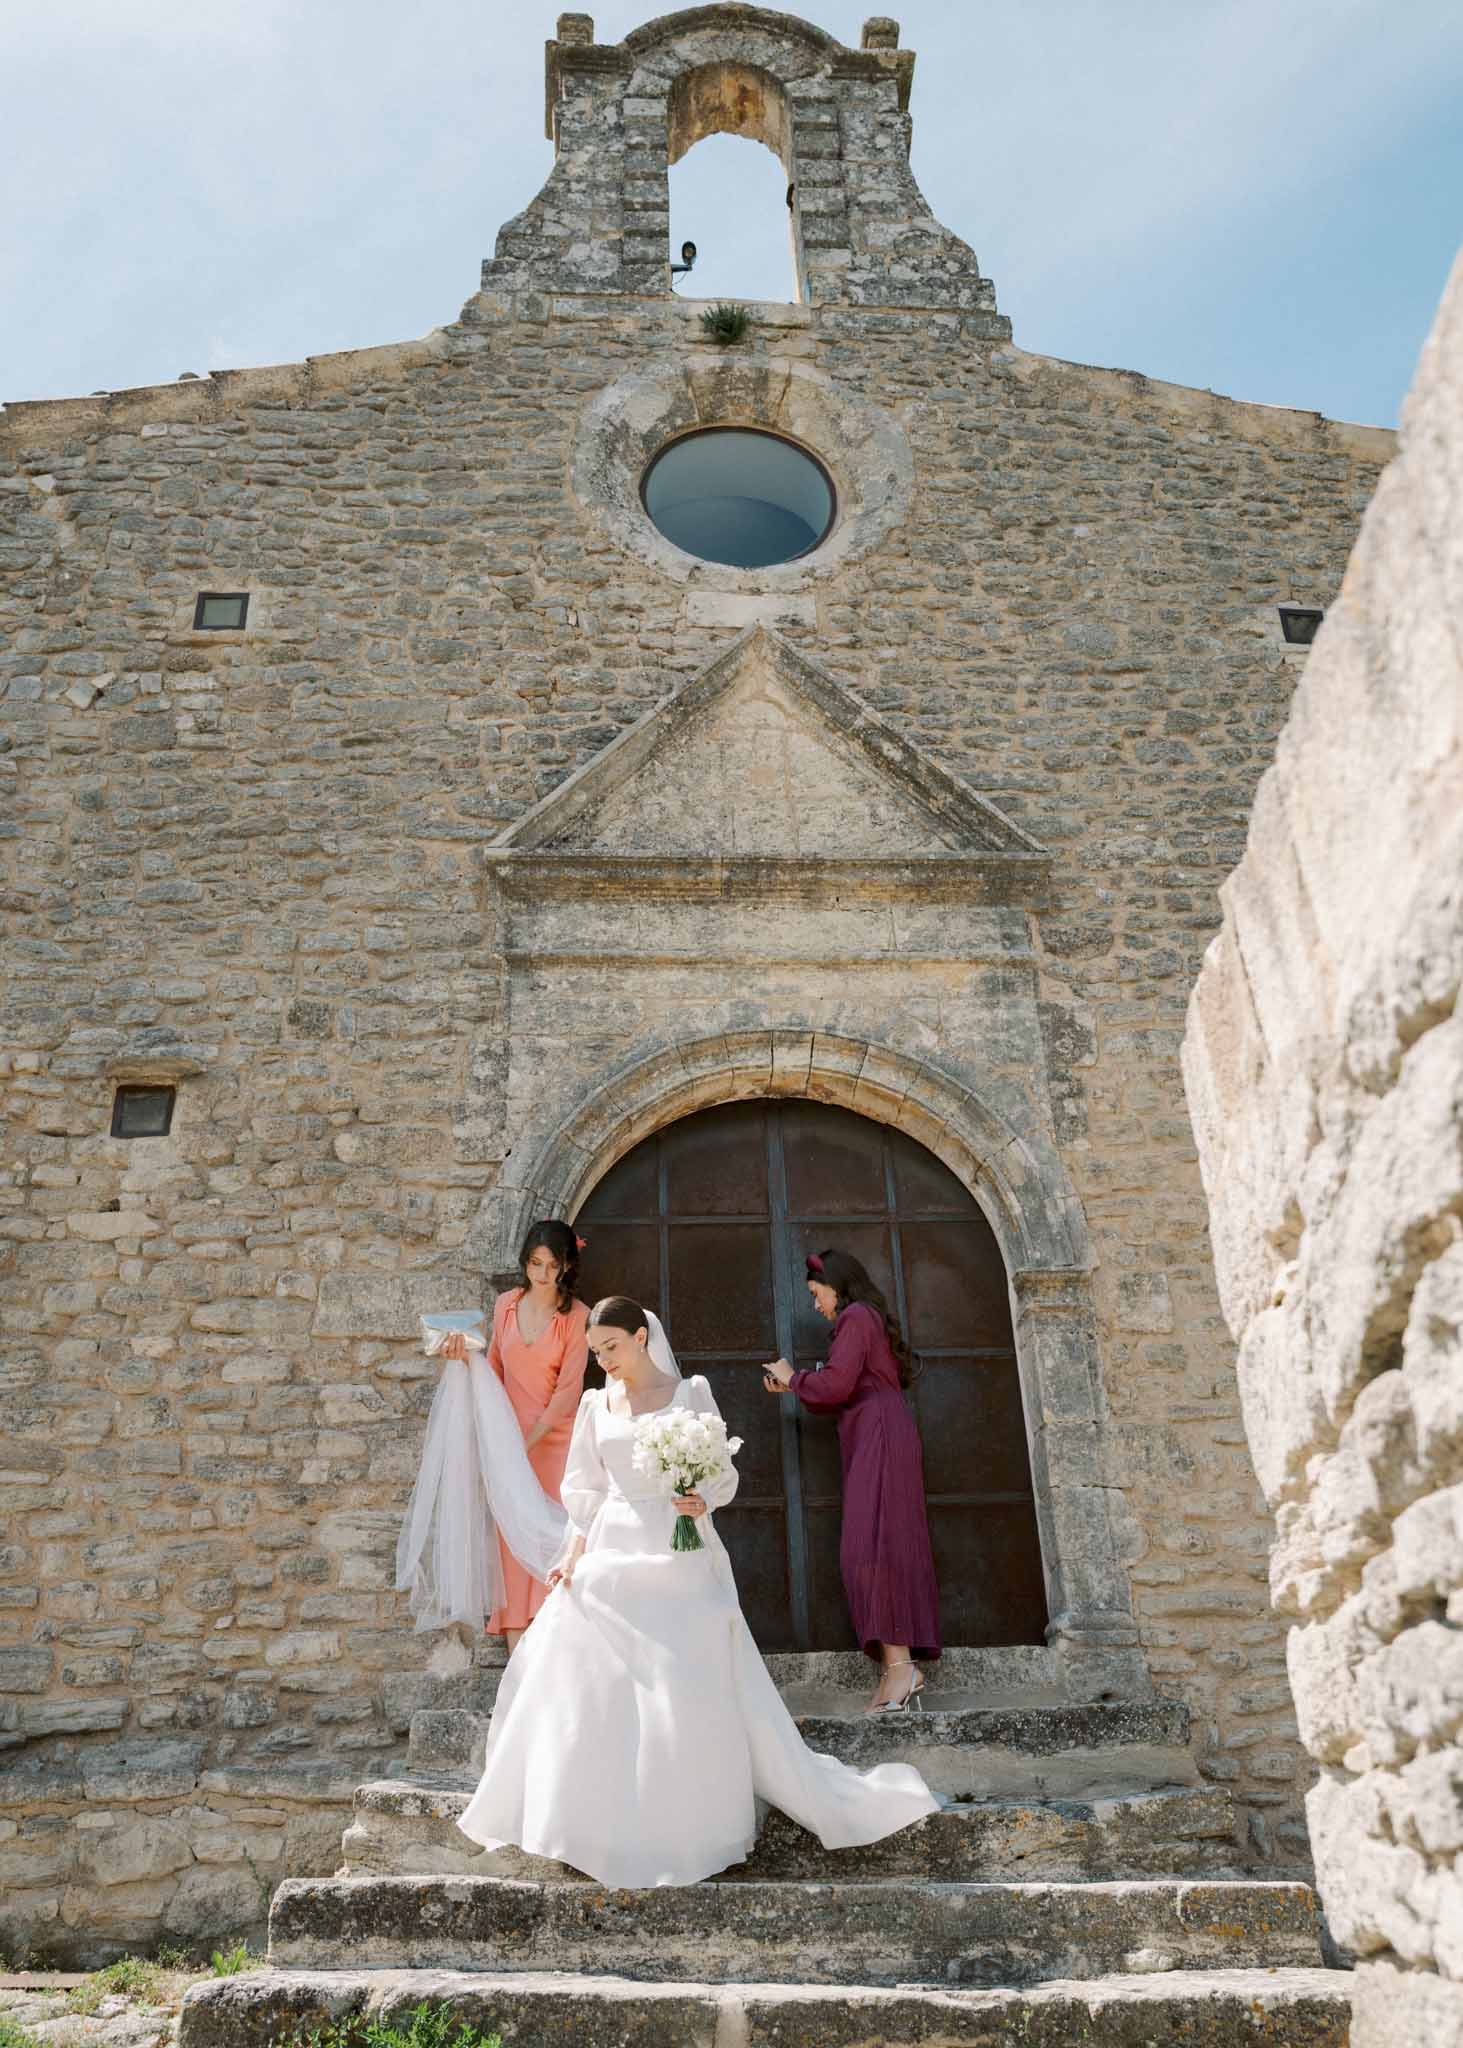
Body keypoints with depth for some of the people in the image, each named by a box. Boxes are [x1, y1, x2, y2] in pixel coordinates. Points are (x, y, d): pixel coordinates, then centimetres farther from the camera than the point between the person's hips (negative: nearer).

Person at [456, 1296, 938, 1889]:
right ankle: (603, 1826, 16)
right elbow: (585, 1492, 13)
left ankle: (697, 1825, 9)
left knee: (691, 1692, -7)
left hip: (679, 1559, -3)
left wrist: (703, 1500, -19)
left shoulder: (690, 1393, 1)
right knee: (594, 1690, 1)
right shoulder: (595, 1404, 10)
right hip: (612, 1556, 4)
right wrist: (573, 1557, 2)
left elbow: (723, 1474, 2)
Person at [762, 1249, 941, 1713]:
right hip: (879, 1442, 10)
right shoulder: (870, 1319, 25)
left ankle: (898, 1663, -20)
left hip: (878, 1439, -10)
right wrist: (792, 1389, 20)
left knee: (870, 1547, -15)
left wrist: (793, 1377, 1)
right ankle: (899, 1671, 2)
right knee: (888, 1548, 4)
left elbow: (836, 1385, -15)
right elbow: (847, 1397, 23)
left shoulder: (855, 1316, -5)